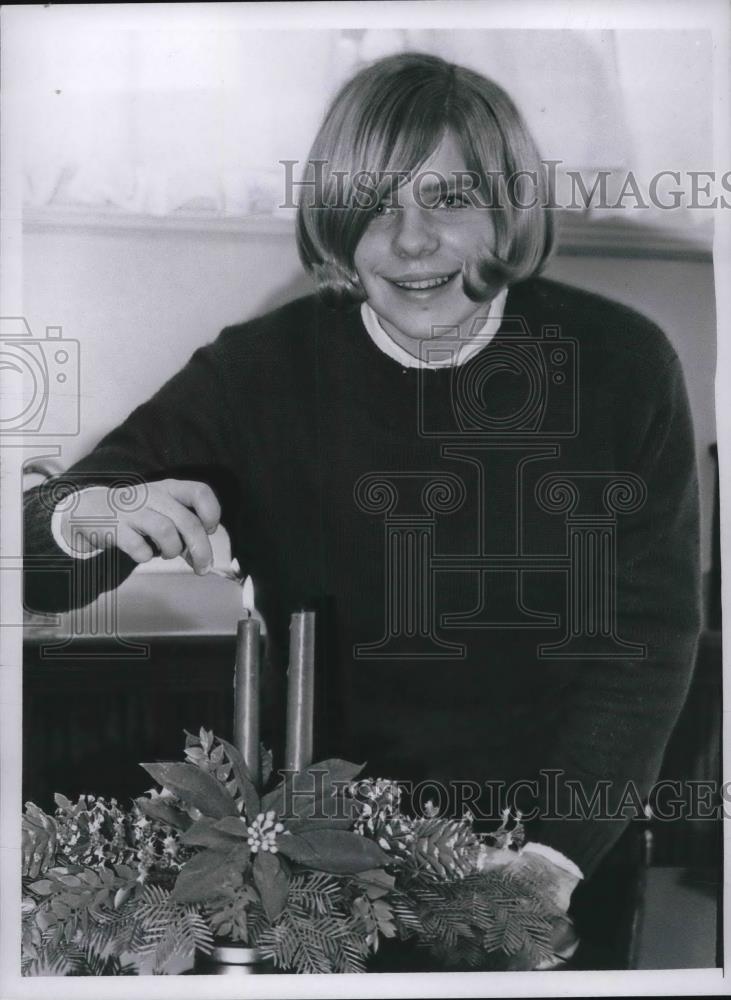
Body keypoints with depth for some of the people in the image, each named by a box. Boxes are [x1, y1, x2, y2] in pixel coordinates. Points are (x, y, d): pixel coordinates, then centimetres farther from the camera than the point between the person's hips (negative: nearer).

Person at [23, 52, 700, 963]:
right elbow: (34, 578, -8)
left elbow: (649, 634, -7)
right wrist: (82, 518, -32)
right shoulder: (258, 371, -10)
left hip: (571, 834, 1)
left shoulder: (620, 363, -10)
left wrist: (559, 851, -18)